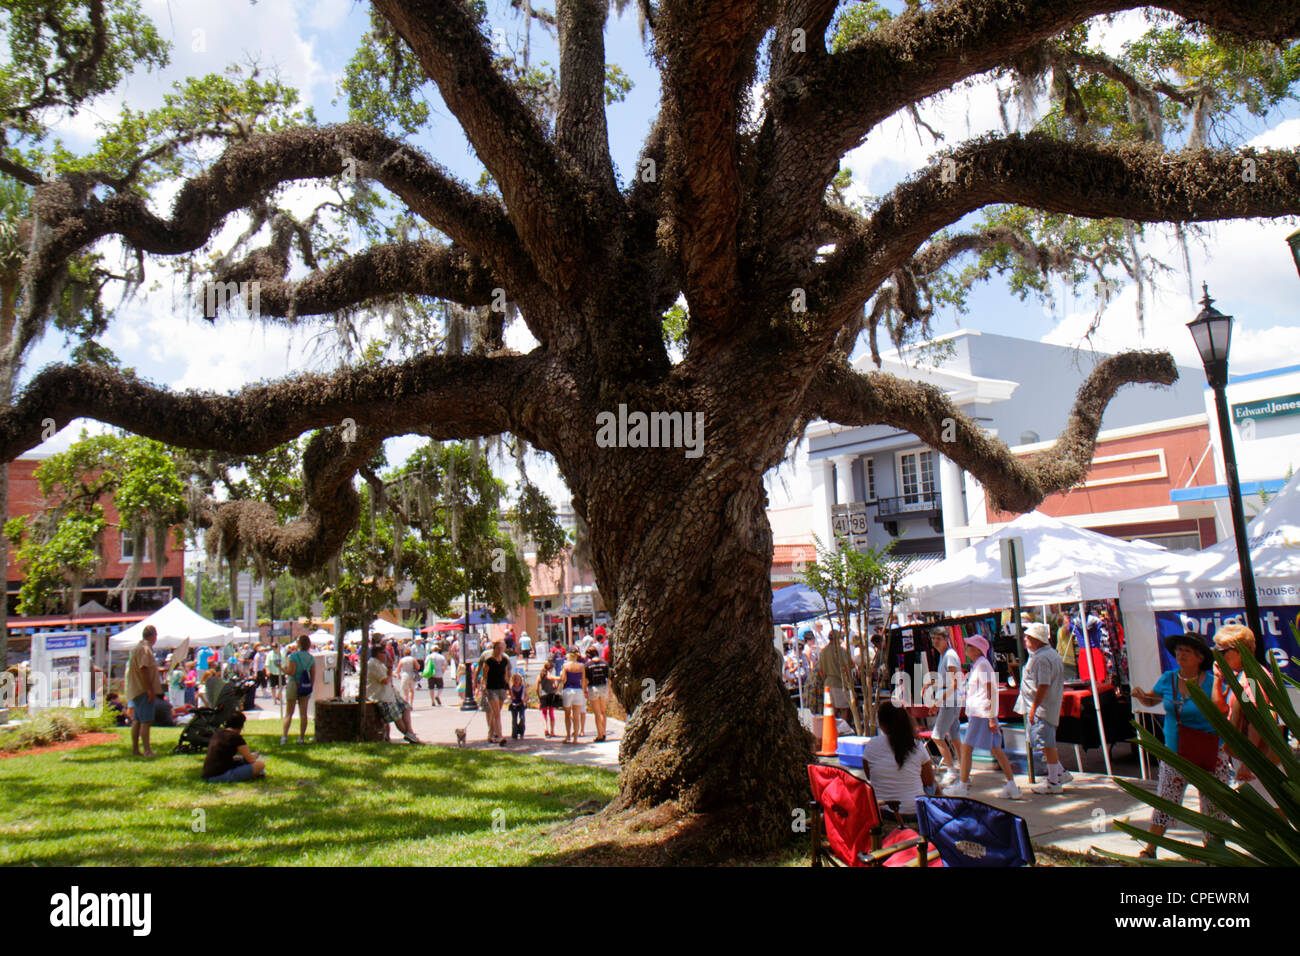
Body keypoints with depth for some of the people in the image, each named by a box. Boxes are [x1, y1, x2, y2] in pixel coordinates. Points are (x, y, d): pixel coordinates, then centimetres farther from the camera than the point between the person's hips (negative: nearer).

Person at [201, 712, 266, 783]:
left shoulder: (217, 734, 15)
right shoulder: (236, 737, -8)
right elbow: (250, 760, -2)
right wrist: (255, 755, 20)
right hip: (221, 776, -9)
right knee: (261, 764, -12)